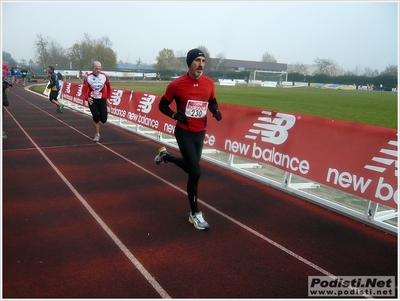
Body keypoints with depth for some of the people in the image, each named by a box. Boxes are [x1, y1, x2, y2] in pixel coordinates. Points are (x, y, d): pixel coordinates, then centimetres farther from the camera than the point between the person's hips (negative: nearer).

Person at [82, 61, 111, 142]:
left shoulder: (104, 76, -5)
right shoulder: (87, 78, -9)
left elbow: (108, 88, 9)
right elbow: (84, 90, -8)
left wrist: (108, 98, 5)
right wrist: (87, 98, -26)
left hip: (102, 100, 1)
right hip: (92, 100, -1)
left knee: (103, 119, -3)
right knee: (96, 118, -3)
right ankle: (97, 134, 17)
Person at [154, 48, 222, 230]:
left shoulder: (209, 83, -2)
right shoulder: (177, 84, -14)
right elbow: (162, 105, -2)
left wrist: (215, 111, -6)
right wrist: (175, 115, -21)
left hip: (200, 133, 6)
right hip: (184, 133, -5)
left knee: (190, 167, 20)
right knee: (195, 172, -9)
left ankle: (165, 155, 50)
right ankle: (194, 213, 9)